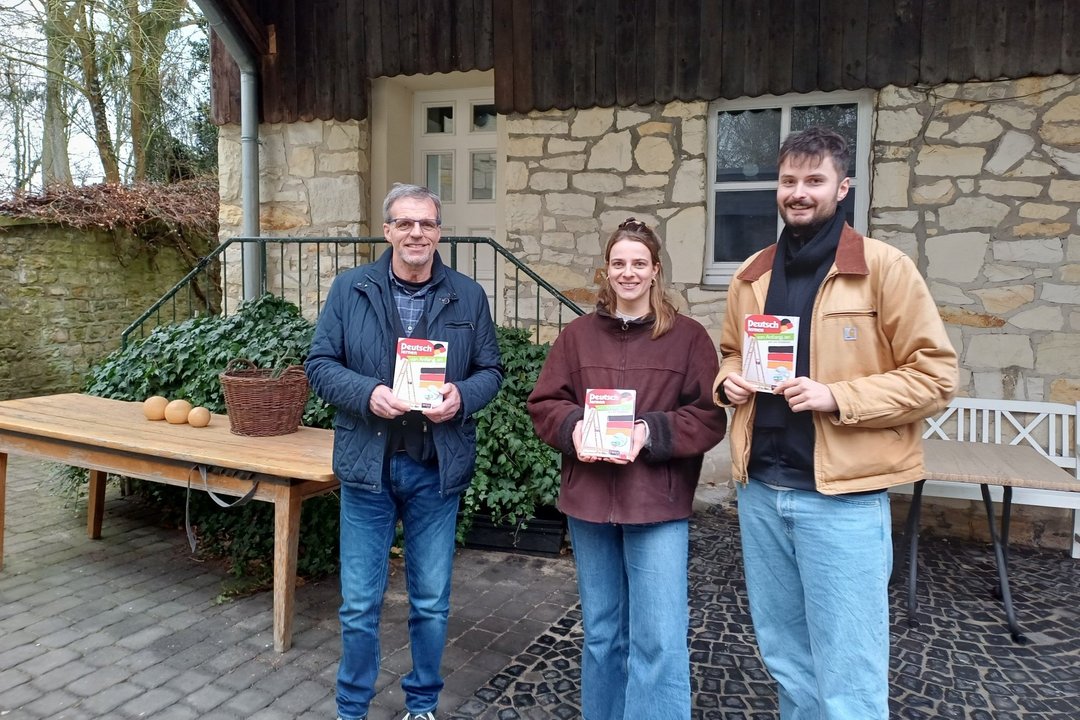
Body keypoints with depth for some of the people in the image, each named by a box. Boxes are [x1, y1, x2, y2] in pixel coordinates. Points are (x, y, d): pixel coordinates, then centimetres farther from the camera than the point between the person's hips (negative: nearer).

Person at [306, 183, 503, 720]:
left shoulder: (468, 297, 2)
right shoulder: (350, 289, 0)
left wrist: (462, 395, -16)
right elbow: (320, 364, -1)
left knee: (432, 602, 14)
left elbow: (491, 370, 5)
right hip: (367, 465, 0)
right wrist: (367, 393, -19)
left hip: (437, 470, 1)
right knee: (360, 604, 10)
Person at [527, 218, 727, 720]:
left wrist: (651, 433, -19)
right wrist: (573, 426, -14)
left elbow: (710, 416, -6)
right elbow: (543, 404, 6)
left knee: (659, 640, -4)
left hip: (658, 505, -3)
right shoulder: (578, 335, 7)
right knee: (601, 633, 17)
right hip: (589, 501, 3)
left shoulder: (688, 337, -1)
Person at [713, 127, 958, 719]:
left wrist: (837, 397, -20)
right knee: (784, 660, 20)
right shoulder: (751, 275, 9)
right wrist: (728, 380, 0)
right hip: (760, 491, 5)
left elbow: (935, 375, -8)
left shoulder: (884, 267, -7)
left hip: (842, 496, -5)